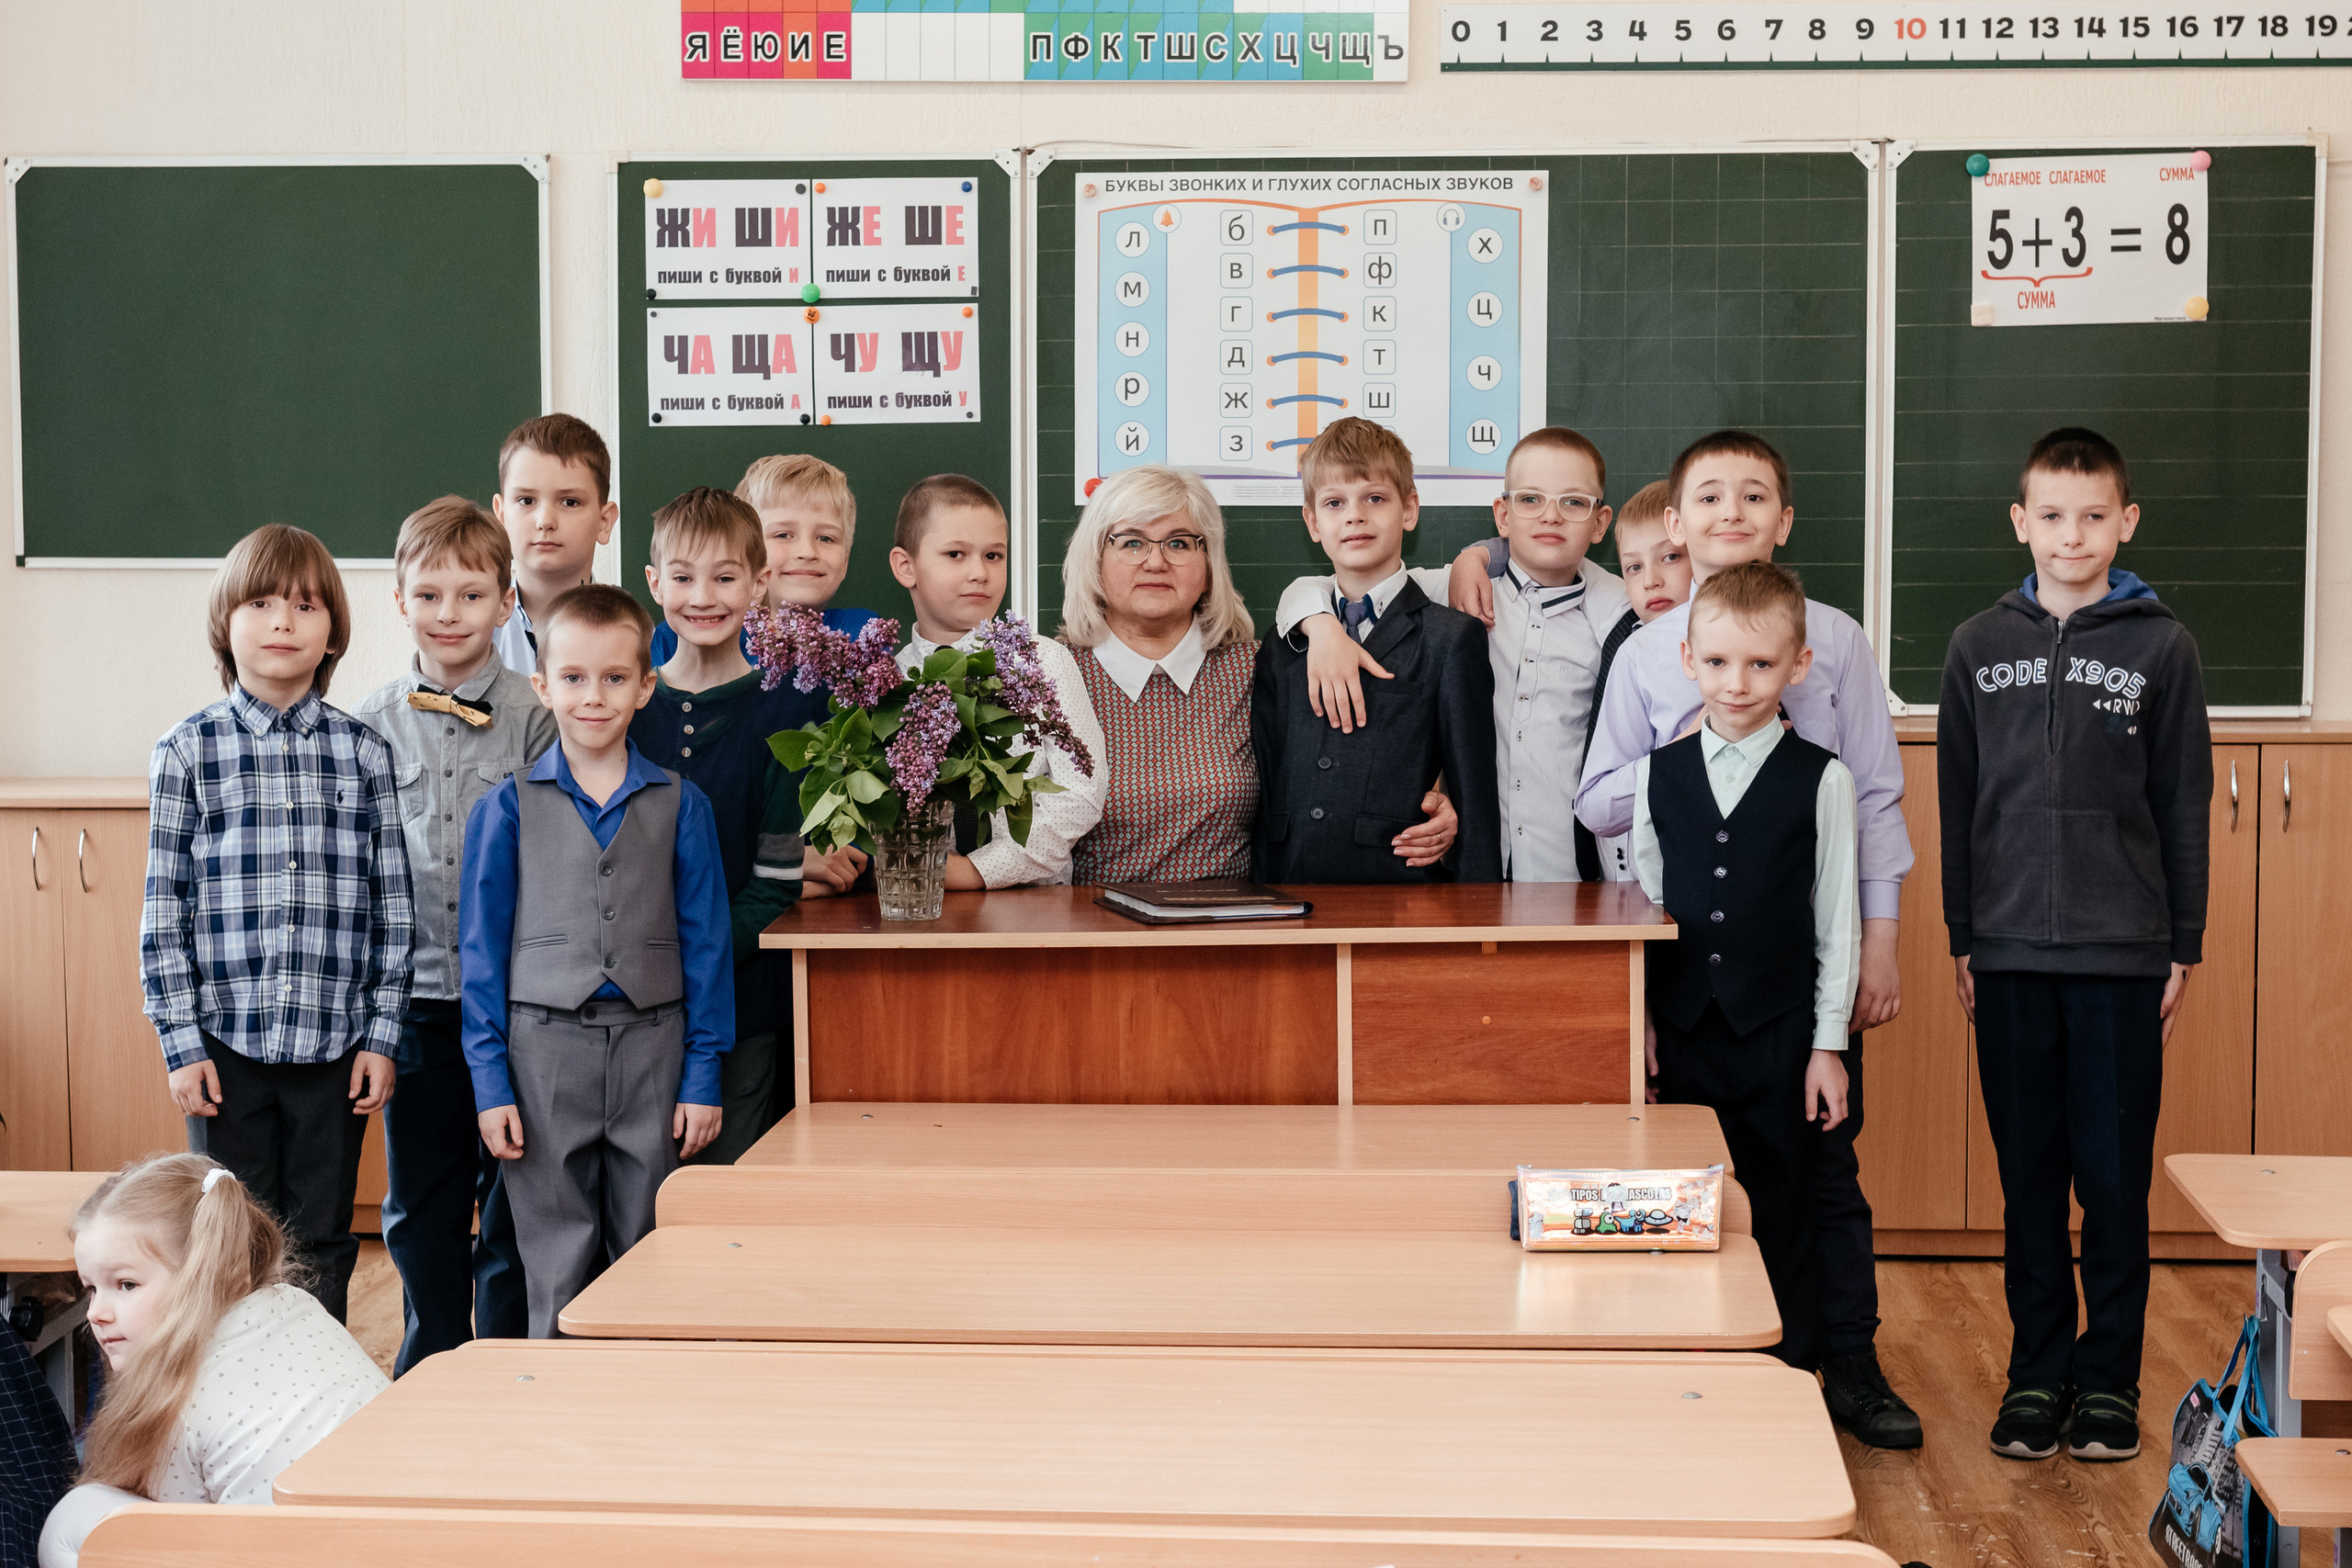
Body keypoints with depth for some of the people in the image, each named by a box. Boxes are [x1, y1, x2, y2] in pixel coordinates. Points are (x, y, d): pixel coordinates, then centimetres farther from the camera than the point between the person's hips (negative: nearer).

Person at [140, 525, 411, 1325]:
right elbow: (164, 908, 0)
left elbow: (391, 903, 5)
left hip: (335, 1045, 1)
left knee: (323, 1247, 9)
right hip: (227, 1040, -1)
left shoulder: (364, 752, 3)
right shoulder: (187, 750, 0)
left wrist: (381, 1035, 0)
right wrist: (181, 1044, -4)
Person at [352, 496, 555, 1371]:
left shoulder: (534, 717, -3)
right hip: (415, 996, 2)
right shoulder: (370, 725, 5)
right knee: (420, 1206, 12)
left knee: (513, 1202, 6)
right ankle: (432, 1375, 27)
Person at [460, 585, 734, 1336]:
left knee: (646, 1253, 7)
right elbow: (482, 948, 3)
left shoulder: (680, 806, 4)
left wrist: (703, 1076, 1)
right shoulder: (507, 808, 2)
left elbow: (706, 942, 5)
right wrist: (490, 1082, -2)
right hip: (546, 1046, -1)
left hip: (652, 1044, 1)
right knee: (557, 1267, 5)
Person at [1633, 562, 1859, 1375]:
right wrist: (1639, 1026, 6)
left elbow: (1838, 920, 0)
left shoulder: (1823, 780, -2)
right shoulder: (1657, 773, 5)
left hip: (1782, 1032, -2)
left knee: (1782, 1214, 5)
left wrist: (1828, 1043, -2)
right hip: (1682, 1031, 2)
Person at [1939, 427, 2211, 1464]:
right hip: (2010, 952, 2)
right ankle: (2037, 1372, 18)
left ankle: (2110, 1378, 14)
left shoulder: (2160, 648, 1)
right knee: (2029, 1178, 8)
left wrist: (2184, 948, 1)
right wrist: (1962, 938, 6)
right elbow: (1958, 802, 9)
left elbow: (2184, 807, 3)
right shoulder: (1979, 648, 6)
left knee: (2115, 1176, 3)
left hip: (2125, 955, -2)